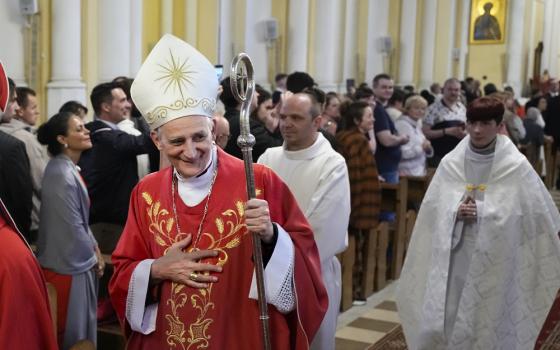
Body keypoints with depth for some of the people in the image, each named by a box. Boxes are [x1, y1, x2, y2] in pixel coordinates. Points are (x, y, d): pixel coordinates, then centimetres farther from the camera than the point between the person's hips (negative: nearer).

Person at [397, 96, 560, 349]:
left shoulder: (516, 166, -6)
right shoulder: (450, 163, 3)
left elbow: (537, 212, -8)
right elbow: (432, 207, 6)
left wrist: (481, 211, -13)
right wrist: (456, 211, -16)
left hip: (493, 260, -2)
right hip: (452, 256, 3)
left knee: (485, 329, 6)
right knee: (436, 323, 4)